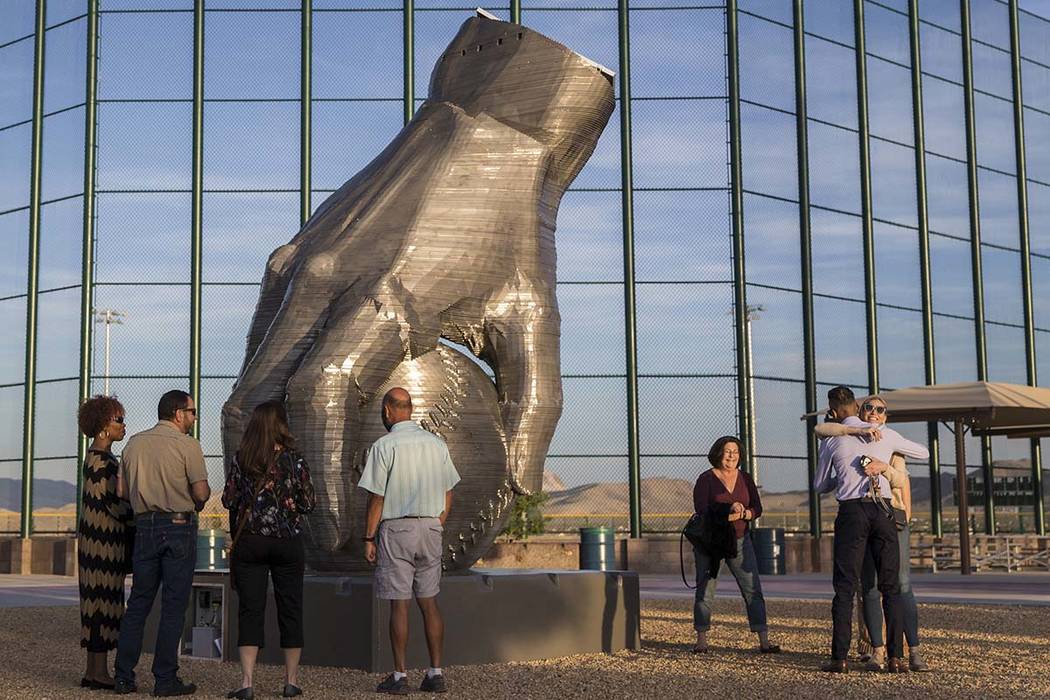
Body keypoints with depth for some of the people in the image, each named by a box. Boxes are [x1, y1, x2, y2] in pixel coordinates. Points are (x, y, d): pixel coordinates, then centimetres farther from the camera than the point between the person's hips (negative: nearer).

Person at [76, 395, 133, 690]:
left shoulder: (100, 458, 17)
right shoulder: (100, 461, -15)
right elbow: (114, 503, -19)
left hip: (101, 539, 10)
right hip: (104, 541, -10)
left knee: (100, 601, 10)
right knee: (104, 600, -7)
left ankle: (94, 671, 14)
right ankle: (98, 672, -3)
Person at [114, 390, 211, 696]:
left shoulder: (134, 443, 10)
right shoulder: (187, 445, -7)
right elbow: (201, 492, -12)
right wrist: (195, 502, 9)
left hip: (145, 526, 5)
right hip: (179, 527, -5)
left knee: (138, 602, 11)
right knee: (173, 605, 0)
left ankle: (124, 677, 10)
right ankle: (166, 680, 2)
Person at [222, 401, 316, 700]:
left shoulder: (241, 459, -3)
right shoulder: (293, 460, -5)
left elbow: (229, 500, 0)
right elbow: (308, 503, -2)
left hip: (249, 541, 1)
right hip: (288, 541, 0)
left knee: (250, 610, 3)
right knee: (290, 610, 9)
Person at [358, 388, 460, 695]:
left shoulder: (384, 446, -8)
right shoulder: (437, 444, 8)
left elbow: (376, 498, -9)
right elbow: (447, 495, 11)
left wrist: (368, 538, -3)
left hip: (396, 529, -5)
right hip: (430, 527, 5)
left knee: (399, 604, -1)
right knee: (429, 602, 9)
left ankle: (399, 676, 2)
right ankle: (436, 673, 9)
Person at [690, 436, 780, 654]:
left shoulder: (745, 479, 9)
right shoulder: (706, 479, -5)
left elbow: (757, 508, 4)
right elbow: (701, 510, -15)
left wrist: (743, 513, -16)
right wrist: (729, 511, -21)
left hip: (740, 540, 3)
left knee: (753, 589, -4)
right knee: (705, 590, 2)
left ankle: (764, 641, -4)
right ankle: (701, 640, 13)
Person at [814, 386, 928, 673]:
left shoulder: (831, 443, 7)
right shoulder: (885, 434, 9)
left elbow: (820, 486, 19)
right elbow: (924, 453, 24)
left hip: (851, 512, -1)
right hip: (882, 510, 1)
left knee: (845, 587, 2)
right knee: (890, 587, 7)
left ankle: (840, 658, -2)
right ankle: (895, 657, 1)